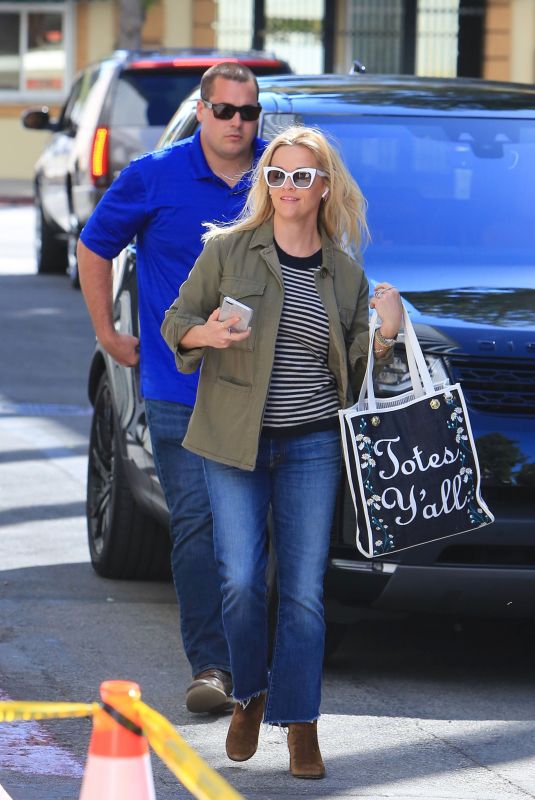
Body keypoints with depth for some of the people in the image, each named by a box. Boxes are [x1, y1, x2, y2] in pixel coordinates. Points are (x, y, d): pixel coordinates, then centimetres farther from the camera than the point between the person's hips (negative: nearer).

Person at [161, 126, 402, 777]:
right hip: (234, 437, -1)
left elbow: (354, 369, 13)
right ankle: (250, 694, 19)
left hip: (312, 445, 1)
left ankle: (300, 723, 7)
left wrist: (386, 333, -5)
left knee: (304, 589, -2)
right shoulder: (228, 249, 1)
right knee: (240, 579, -7)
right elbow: (175, 320, 6)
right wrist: (205, 334, -15)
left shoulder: (346, 275, 8)